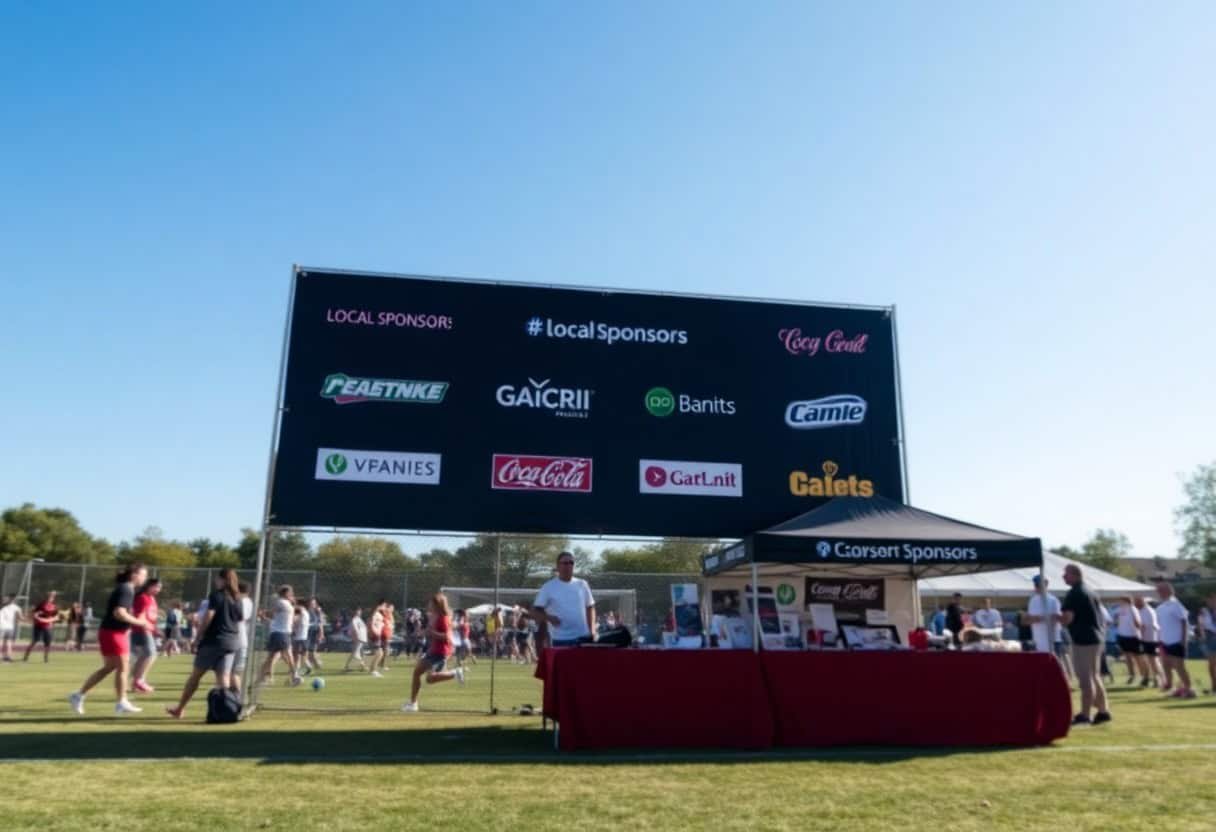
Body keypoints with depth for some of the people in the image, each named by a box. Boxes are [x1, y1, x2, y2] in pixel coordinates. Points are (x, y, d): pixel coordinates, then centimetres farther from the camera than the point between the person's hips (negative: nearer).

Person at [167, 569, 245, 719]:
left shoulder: (217, 595, -4)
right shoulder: (238, 599, 13)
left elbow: (207, 618, -10)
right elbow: (240, 622, 14)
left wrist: (197, 639, -5)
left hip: (213, 640, -5)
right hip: (231, 642, 5)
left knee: (196, 675, 6)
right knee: (224, 678, 3)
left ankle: (179, 709, 15)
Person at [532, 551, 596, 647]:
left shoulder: (582, 584, 8)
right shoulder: (549, 587, -2)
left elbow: (590, 607, 16)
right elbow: (536, 609, -3)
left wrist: (592, 630, 7)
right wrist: (549, 618, -21)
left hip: (583, 636, 3)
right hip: (560, 639, -3)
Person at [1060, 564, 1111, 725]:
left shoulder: (1074, 594, -14)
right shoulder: (1090, 592, 15)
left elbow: (1067, 619, -20)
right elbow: (1099, 614, 20)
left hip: (1083, 640, -9)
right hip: (1096, 637, 9)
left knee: (1085, 679, -6)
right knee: (1094, 677, 17)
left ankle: (1084, 715, -4)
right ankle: (1103, 711, 21)